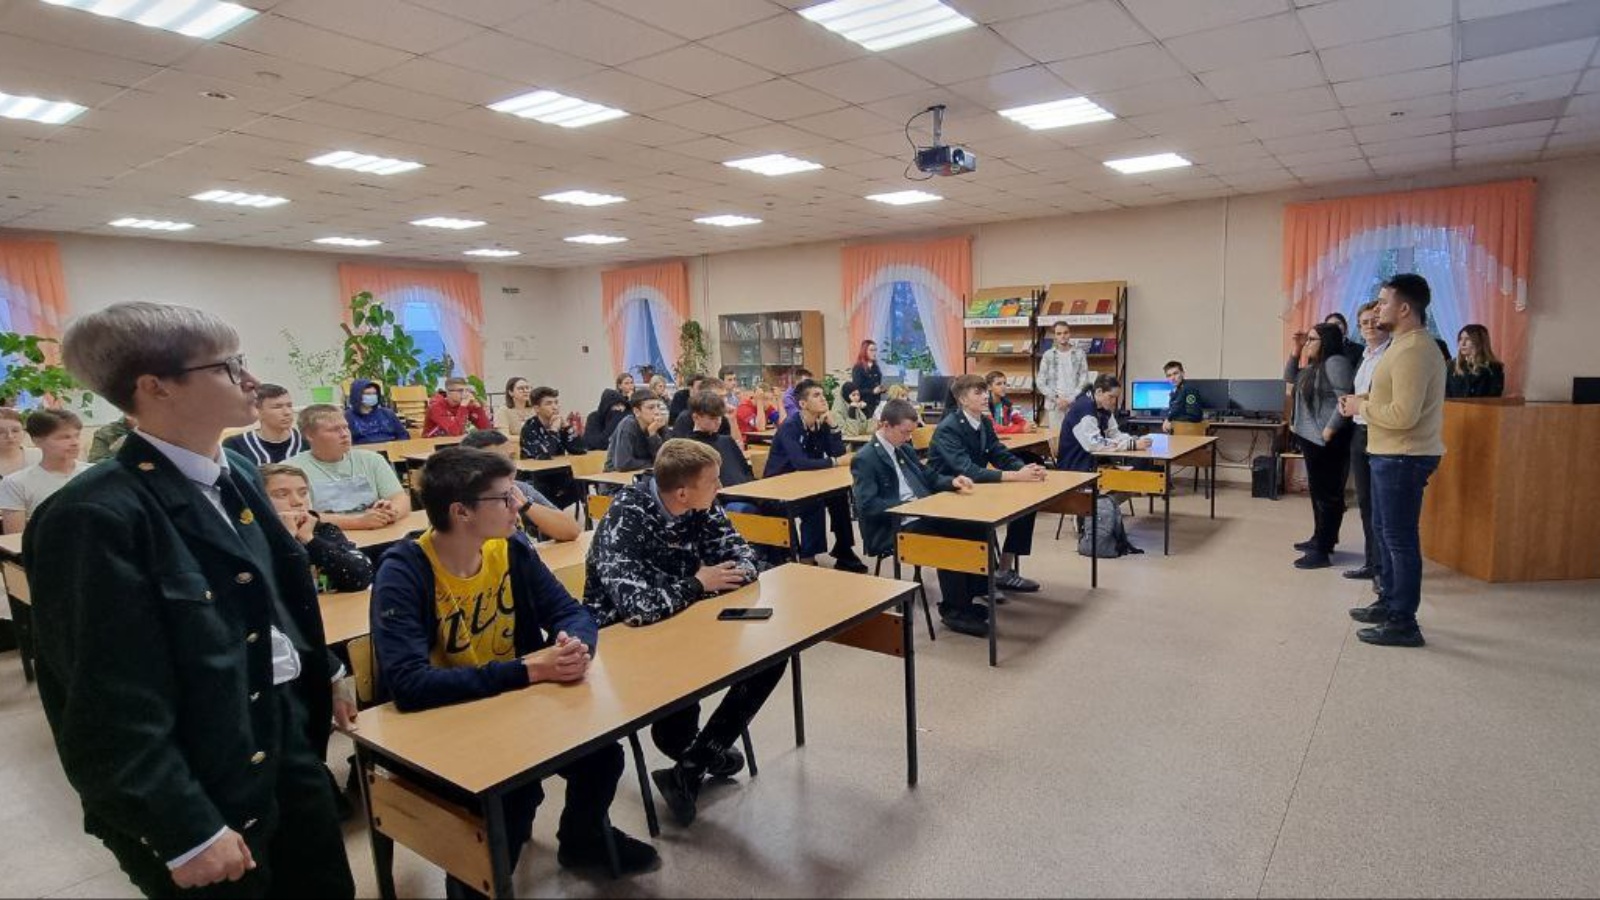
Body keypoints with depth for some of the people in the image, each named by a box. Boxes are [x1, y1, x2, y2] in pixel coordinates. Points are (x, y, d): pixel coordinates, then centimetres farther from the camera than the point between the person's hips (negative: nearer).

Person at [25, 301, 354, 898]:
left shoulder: (237, 473, 3)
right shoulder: (96, 516, -23)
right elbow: (110, 708, -22)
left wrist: (323, 674, 20)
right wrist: (188, 833, -18)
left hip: (288, 743, 7)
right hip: (201, 790, -7)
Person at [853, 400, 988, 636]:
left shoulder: (904, 449, 15)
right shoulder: (865, 459, -10)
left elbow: (928, 479, 23)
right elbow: (867, 505, -19)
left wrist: (952, 482, 1)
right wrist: (909, 505, -22)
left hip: (919, 517, 8)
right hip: (890, 528, -8)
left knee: (972, 526, -13)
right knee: (949, 538, -28)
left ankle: (968, 594, -3)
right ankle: (953, 609, -14)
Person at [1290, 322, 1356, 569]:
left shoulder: (1335, 362, -14)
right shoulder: (1314, 366, 15)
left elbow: (1345, 399, -21)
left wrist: (1330, 429, -22)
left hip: (1326, 439, -10)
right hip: (1311, 437, 10)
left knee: (1328, 492, -6)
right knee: (1317, 489, 17)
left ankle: (1323, 551, -4)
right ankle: (1321, 538, 28)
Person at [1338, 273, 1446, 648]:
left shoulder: (1413, 351, -20)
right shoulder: (1406, 344, 15)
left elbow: (1404, 414, -26)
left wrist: (1362, 407, -12)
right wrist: (1364, 400, 6)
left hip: (1404, 458, -11)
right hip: (1391, 454, 11)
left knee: (1400, 538, -4)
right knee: (1385, 530, 19)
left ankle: (1403, 623, 4)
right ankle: (1388, 603, 32)